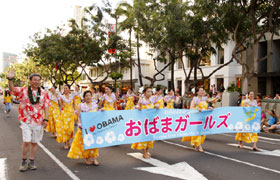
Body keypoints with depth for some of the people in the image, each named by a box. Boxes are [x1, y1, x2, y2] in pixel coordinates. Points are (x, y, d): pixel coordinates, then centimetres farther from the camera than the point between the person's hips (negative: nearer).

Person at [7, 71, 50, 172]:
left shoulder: (44, 93, 5)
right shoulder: (23, 91, 0)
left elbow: (46, 107, 5)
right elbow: (12, 89, -15)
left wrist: (46, 119, -4)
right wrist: (10, 79, -33)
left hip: (38, 122, 2)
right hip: (26, 121, -2)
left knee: (34, 142, 9)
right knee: (26, 141, -8)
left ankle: (31, 161, 24)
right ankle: (24, 161, 12)